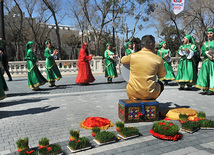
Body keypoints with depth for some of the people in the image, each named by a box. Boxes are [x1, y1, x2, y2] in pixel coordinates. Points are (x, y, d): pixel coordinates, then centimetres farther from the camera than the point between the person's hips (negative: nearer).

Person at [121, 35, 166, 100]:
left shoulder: (132, 56, -6)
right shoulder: (158, 59, -7)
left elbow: (122, 60, 18)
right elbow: (162, 75, 9)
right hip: (149, 94, -1)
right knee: (160, 84, 30)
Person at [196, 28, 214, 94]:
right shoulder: (205, 43, 15)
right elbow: (202, 52, 7)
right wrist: (207, 52, -11)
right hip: (206, 61, 3)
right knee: (205, 74, -2)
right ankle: (205, 89, 3)